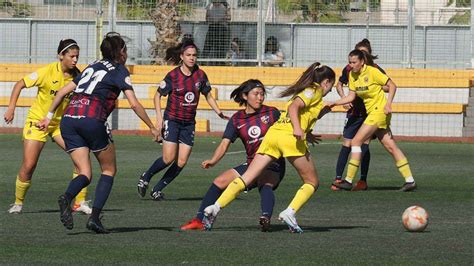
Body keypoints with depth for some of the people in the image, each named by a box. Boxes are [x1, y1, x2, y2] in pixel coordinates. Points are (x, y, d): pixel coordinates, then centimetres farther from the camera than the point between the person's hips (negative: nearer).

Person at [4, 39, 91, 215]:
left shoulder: (77, 76, -7)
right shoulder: (47, 72, -18)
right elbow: (20, 84, -8)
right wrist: (11, 108, -14)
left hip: (61, 122, 4)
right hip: (37, 121, -4)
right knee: (28, 166, -8)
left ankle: (80, 202, -3)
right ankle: (18, 203, 14)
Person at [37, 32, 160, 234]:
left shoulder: (92, 67, 25)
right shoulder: (119, 70, 7)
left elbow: (63, 91, 22)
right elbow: (134, 104, 0)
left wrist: (49, 116, 27)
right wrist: (152, 127, 9)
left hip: (68, 118, 5)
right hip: (92, 120, -5)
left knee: (85, 174, 6)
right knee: (109, 170, 13)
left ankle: (67, 198, -27)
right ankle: (94, 217, -2)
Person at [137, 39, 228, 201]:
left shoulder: (200, 75, 1)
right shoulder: (173, 76, -10)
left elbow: (208, 96, 14)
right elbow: (158, 95, -1)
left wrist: (220, 113, 2)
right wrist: (159, 117, -12)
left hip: (189, 123, 4)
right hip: (172, 120, -4)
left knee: (181, 162, -3)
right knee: (169, 158, -16)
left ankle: (157, 190, 10)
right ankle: (145, 178, 8)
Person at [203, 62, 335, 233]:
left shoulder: (306, 91, 31)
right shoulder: (315, 91, 6)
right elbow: (294, 107, -11)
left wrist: (306, 135, 36)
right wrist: (297, 129, -24)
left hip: (273, 133, 8)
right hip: (290, 137, -8)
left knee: (247, 177, 0)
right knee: (312, 183, 7)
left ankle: (215, 207, -14)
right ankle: (290, 212, -13)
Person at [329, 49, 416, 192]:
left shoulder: (372, 72, -14)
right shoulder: (352, 75, 7)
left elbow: (392, 85, -9)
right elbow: (351, 96, 7)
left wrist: (388, 104, -19)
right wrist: (334, 103, -4)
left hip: (379, 111, -8)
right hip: (371, 112, 8)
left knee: (356, 142, -11)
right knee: (391, 147, 7)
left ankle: (348, 181, -8)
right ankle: (410, 181, 8)